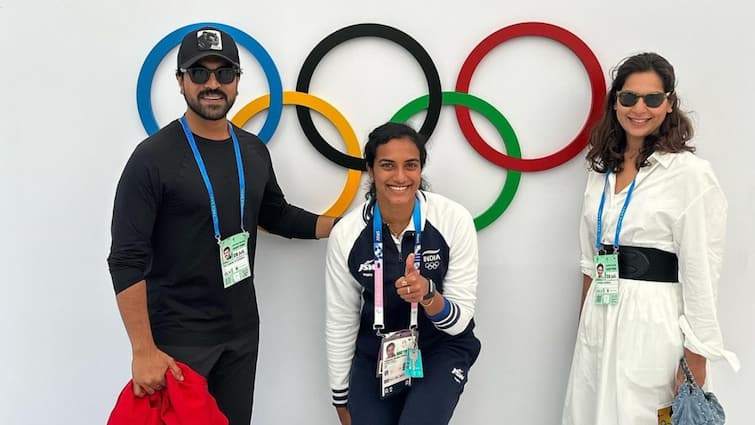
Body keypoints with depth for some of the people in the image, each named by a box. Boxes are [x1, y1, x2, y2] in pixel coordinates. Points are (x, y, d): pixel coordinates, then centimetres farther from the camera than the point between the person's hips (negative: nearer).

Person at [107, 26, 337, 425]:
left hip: (243, 330, 6)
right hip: (177, 335, -5)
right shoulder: (153, 157, -13)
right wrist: (144, 350, -19)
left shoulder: (254, 150, 5)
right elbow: (127, 260, -15)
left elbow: (277, 216, 19)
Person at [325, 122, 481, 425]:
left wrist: (428, 294, -35)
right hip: (375, 354, 2)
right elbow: (339, 323, -4)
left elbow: (458, 322, -14)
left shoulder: (454, 220, -19)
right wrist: (341, 399, 4)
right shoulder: (346, 234, -15)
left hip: (440, 350, -1)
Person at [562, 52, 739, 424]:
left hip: (653, 323, -6)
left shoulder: (691, 174, -10)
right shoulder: (602, 168, 9)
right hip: (597, 318, 6)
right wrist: (585, 322, 14)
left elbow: (700, 275, -12)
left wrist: (695, 364, -11)